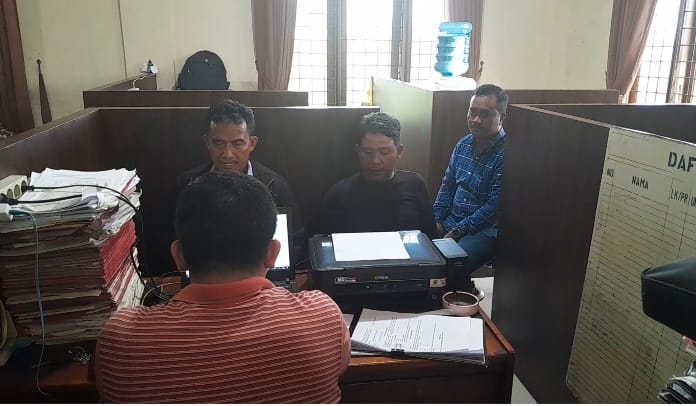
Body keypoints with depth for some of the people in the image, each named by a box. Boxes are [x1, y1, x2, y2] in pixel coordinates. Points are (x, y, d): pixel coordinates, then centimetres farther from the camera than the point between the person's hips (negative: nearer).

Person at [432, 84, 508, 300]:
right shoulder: (464, 144, 8)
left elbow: (494, 207, -18)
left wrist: (457, 231, -17)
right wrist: (437, 219, 3)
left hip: (485, 230, -7)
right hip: (450, 223, 8)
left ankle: (468, 293, 1)